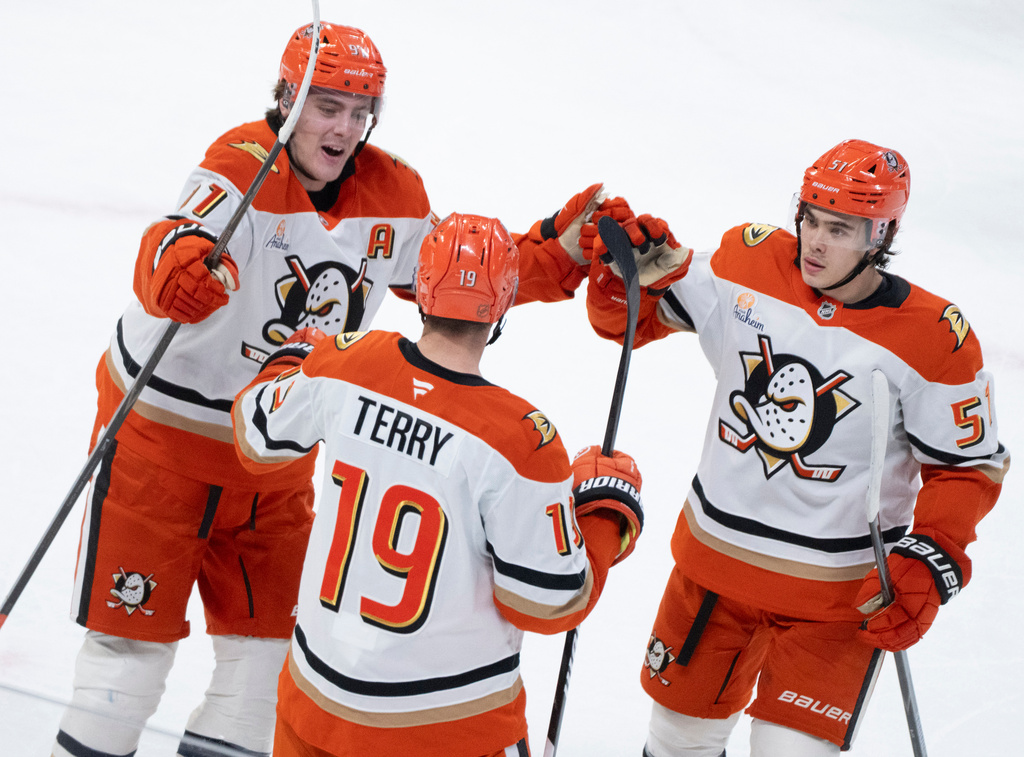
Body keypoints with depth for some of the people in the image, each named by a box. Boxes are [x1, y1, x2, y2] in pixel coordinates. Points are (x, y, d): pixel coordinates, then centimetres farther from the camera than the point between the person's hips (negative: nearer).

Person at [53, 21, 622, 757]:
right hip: (163, 427, -6)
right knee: (136, 627, 0)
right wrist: (179, 264, -66)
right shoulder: (243, 166, -23)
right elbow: (178, 242, -42)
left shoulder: (393, 194, -4)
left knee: (268, 630, 12)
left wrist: (561, 248, -5)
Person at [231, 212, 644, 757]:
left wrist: (293, 359, 29)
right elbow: (549, 601, -17)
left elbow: (260, 439, 9)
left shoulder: (343, 365, -11)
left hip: (322, 677, 4)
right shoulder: (521, 440, -24)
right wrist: (606, 507, -1)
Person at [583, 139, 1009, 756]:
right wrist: (629, 269, -18)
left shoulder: (935, 340, -17)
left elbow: (968, 466, -7)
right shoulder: (748, 265, -7)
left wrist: (929, 567, -20)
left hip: (840, 592, -4)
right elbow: (631, 320, 3)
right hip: (715, 564, 4)